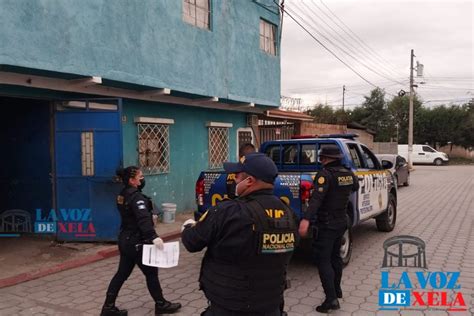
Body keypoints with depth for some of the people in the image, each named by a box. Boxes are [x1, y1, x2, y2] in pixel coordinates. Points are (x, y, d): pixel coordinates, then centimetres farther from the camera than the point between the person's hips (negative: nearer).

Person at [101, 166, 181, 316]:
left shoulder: (123, 195, 8)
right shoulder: (136, 197, -21)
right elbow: (143, 219, -35)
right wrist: (153, 237, -44)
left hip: (125, 239, 9)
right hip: (136, 242, -9)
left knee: (122, 273, 13)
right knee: (151, 272, 5)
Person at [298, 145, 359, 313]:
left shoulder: (326, 174, -20)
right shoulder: (348, 173, 4)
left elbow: (317, 198, -34)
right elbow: (355, 187, 27)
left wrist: (306, 219, -43)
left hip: (326, 225, -8)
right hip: (341, 222, 8)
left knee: (323, 260, -3)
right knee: (335, 256, 23)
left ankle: (331, 299, -7)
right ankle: (336, 289, 37)